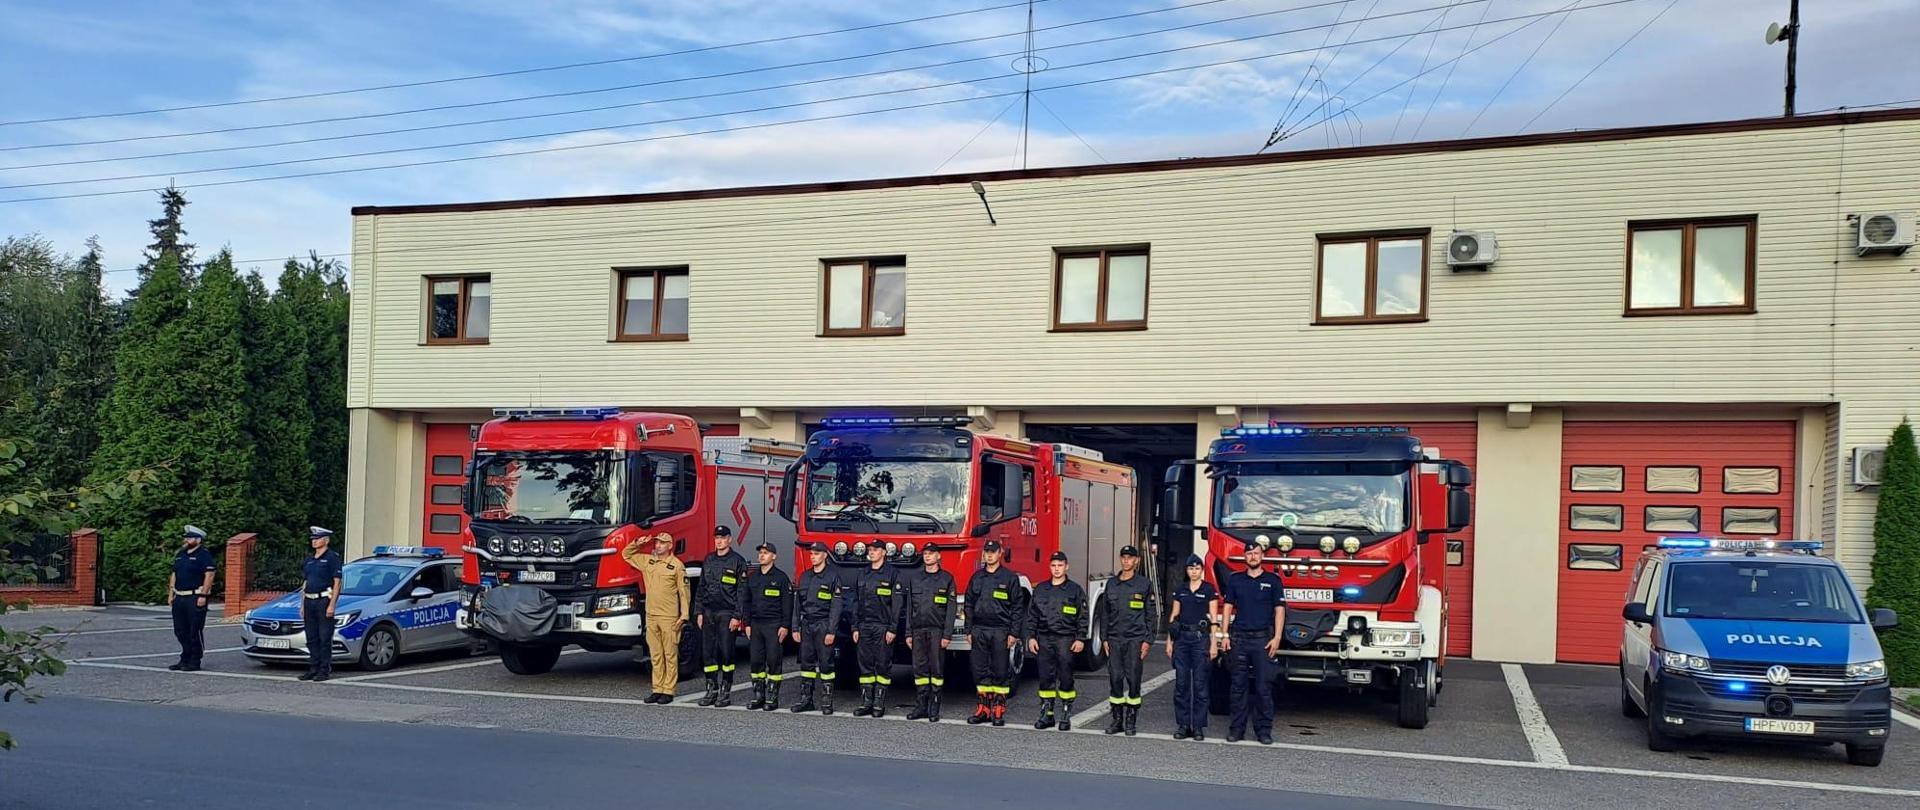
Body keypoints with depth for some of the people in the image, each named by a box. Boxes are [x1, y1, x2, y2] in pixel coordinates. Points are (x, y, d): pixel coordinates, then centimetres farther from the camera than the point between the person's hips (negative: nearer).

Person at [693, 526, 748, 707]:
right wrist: (700, 613, 10)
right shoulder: (708, 560, 13)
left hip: (727, 613, -5)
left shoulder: (737, 561, -3)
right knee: (707, 652, 5)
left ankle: (726, 691, 4)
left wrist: (737, 617, -13)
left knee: (726, 653, -2)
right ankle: (712, 689, 13)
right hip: (709, 613, 5)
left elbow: (742, 592, -7)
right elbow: (702, 588, 17)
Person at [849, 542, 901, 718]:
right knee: (865, 665, 5)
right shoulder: (862, 574, 13)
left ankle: (879, 704, 4)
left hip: (882, 627, -5)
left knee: (883, 665, -1)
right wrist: (855, 628, 8)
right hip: (864, 627, 5)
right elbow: (856, 602, 15)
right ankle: (866, 702, 9)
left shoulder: (891, 575, -2)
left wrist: (892, 629, -12)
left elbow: (896, 604, -6)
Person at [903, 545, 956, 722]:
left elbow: (950, 609, -2)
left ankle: (934, 708, 3)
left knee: (937, 670, -2)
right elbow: (909, 607, 13)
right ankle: (921, 706, 9)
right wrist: (908, 633, 7)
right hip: (918, 631, 3)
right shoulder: (914, 578, 12)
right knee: (919, 669, 3)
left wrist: (947, 635, -10)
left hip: (937, 631, -3)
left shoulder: (947, 578, 2)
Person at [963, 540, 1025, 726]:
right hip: (979, 630, 4)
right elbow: (969, 605, 13)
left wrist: (1014, 633, -8)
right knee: (980, 671, 5)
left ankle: (999, 711, 5)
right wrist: (968, 630, 7)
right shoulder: (976, 577, 11)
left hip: (1000, 631, -4)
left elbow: (1017, 607, -2)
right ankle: (984, 708, 12)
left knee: (1001, 672, 0)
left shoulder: (1010, 578, 0)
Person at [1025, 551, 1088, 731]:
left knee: (1065, 678, -1)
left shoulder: (1075, 590, 3)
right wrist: (1031, 637, 5)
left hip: (1066, 639, -3)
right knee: (1045, 677, 4)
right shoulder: (1040, 589, 11)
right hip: (1044, 639, 3)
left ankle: (1066, 716, 6)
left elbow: (1083, 616, 2)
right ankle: (1047, 714, 11)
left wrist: (1081, 639, -5)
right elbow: (1032, 615, 13)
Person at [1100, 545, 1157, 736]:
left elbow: (1151, 614, 1)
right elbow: (1104, 613, 15)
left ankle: (1131, 720, 5)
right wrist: (1104, 639, 9)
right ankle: (1117, 719, 8)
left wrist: (1148, 641, -6)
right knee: (1115, 678, 1)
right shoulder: (1111, 584, 12)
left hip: (1135, 639, -3)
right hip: (1115, 639, 3)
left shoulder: (1145, 584, 1)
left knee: (1133, 679, -3)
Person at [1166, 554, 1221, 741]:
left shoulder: (1209, 590, 0)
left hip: (1201, 637, -4)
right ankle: (1183, 725, 8)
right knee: (1181, 683, 3)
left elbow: (1214, 619, -2)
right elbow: (1174, 616, 13)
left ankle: (1198, 726, 4)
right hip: (1181, 637, 4)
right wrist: (1169, 641, 9)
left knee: (1200, 683, -2)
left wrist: (1214, 644, -7)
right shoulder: (1179, 590, 11)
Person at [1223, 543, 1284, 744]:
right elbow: (1228, 607, 11)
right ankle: (1237, 728, 8)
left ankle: (1264, 730, 4)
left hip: (1263, 639, -2)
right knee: (1239, 686, 3)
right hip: (1238, 638, 2)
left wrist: (1277, 638, -5)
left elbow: (1279, 610, 3)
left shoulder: (1273, 580, 5)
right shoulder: (1235, 579, 10)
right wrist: (1225, 635, 3)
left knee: (1264, 687, -2)